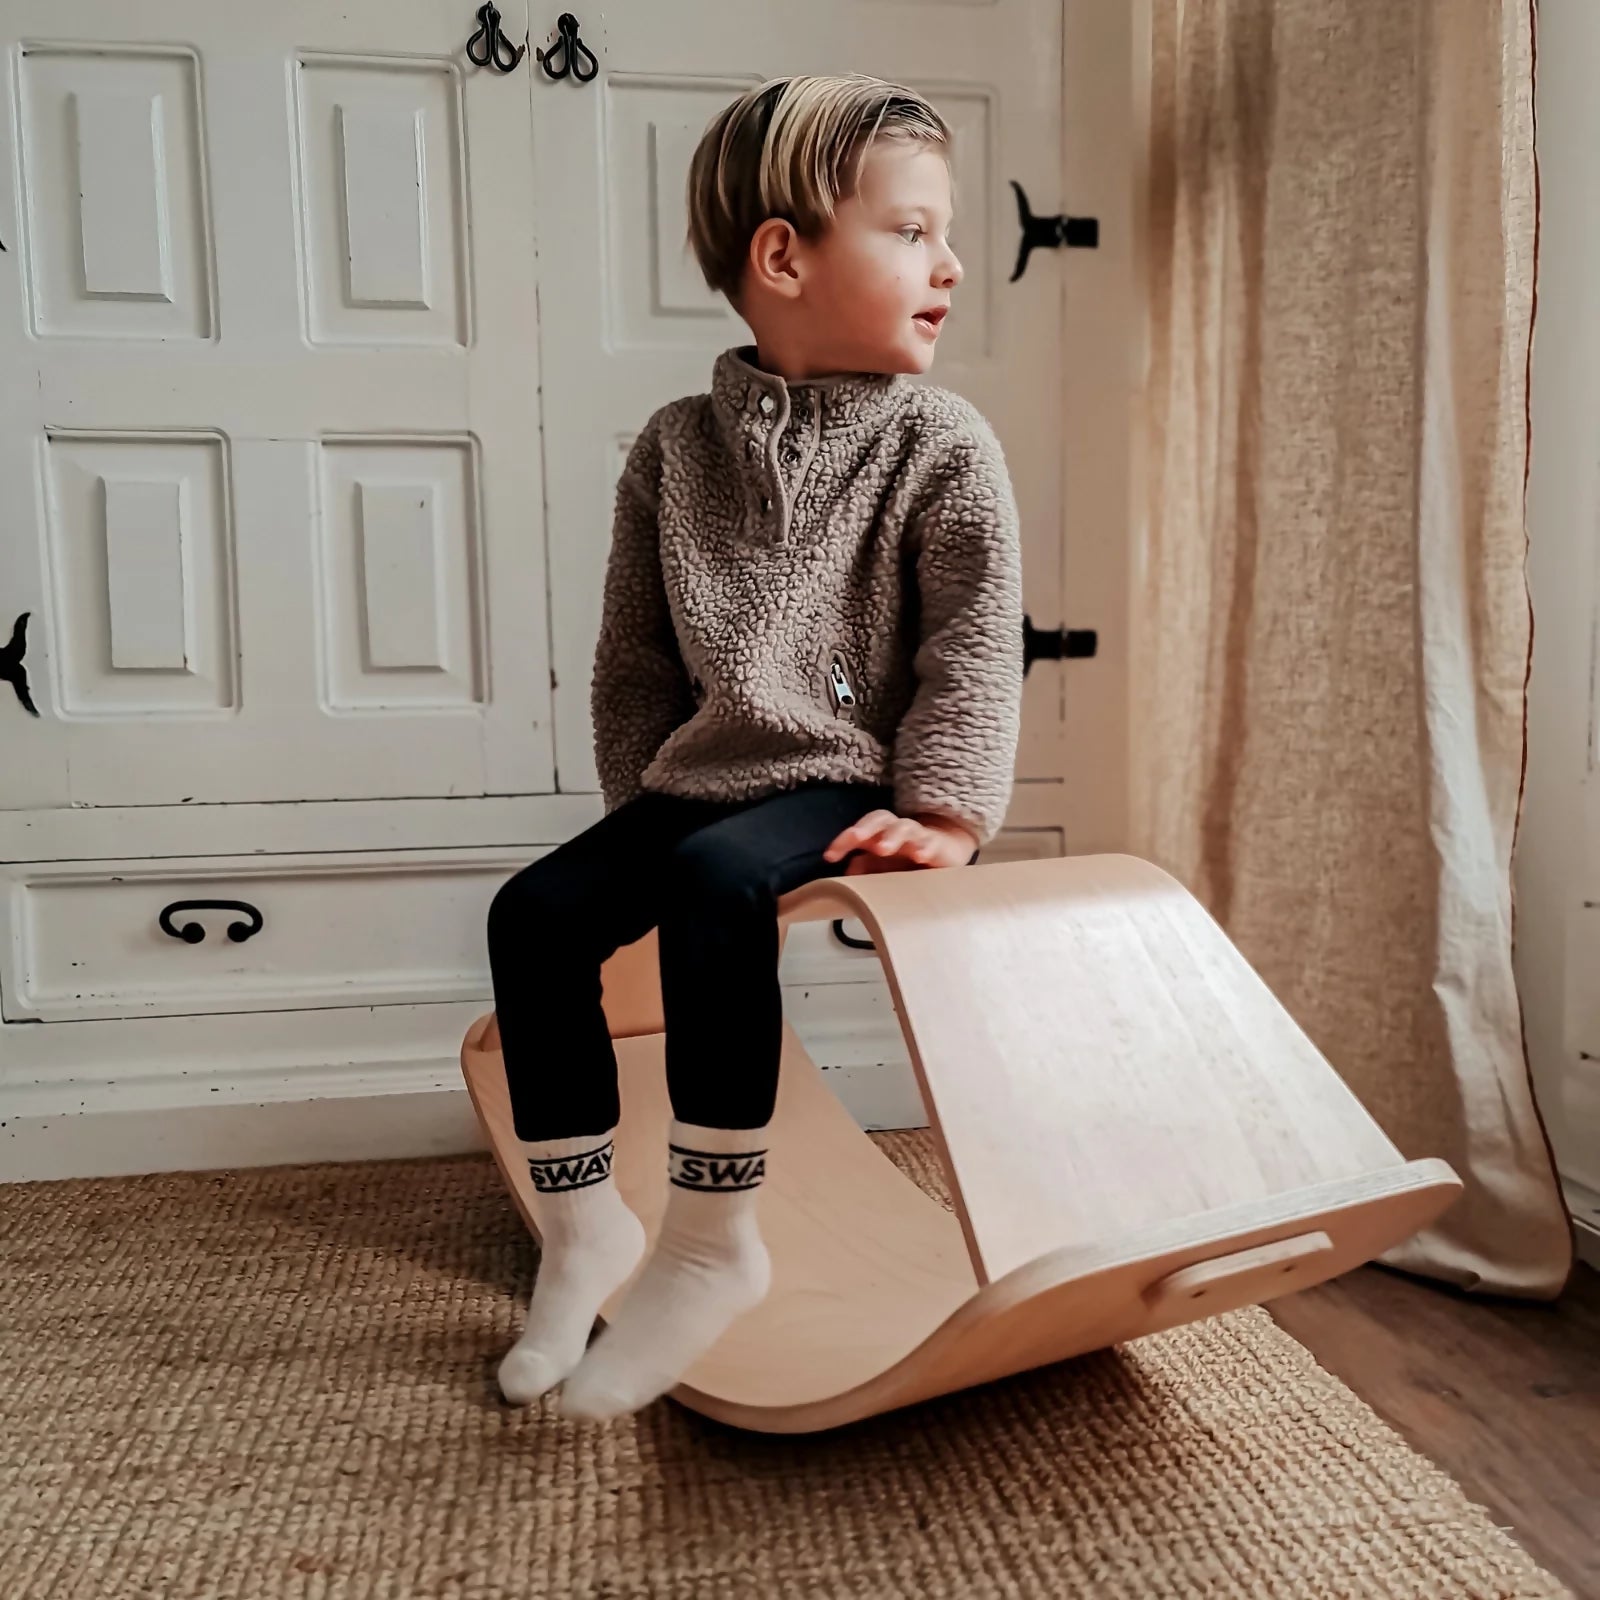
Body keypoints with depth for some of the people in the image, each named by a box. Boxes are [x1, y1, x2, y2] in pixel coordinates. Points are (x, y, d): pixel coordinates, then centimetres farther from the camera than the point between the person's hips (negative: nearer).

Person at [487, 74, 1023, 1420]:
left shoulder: (941, 446, -2)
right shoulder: (679, 446, 7)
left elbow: (974, 647, -7)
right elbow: (635, 658, 12)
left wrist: (947, 811, -17)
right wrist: (639, 797, 7)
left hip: (852, 786, -5)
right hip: (703, 778, 5)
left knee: (710, 883, -31)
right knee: (537, 913, -8)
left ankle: (713, 1240, -16)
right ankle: (582, 1226, 7)